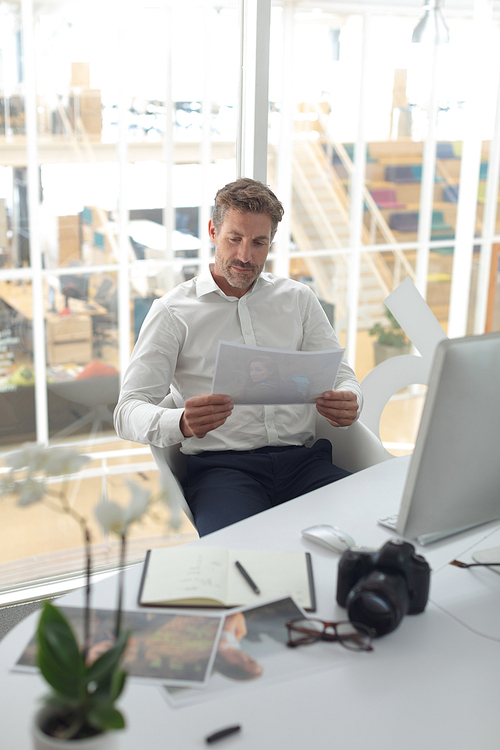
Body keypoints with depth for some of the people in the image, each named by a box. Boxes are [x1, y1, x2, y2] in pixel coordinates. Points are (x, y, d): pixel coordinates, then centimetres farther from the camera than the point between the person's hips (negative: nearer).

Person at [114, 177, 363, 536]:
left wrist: (348, 402, -11)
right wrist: (182, 422, -25)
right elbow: (129, 411, -1)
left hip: (302, 458, 4)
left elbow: (342, 377, 17)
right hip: (221, 464, -3)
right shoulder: (173, 311, 6)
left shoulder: (299, 299, 17)